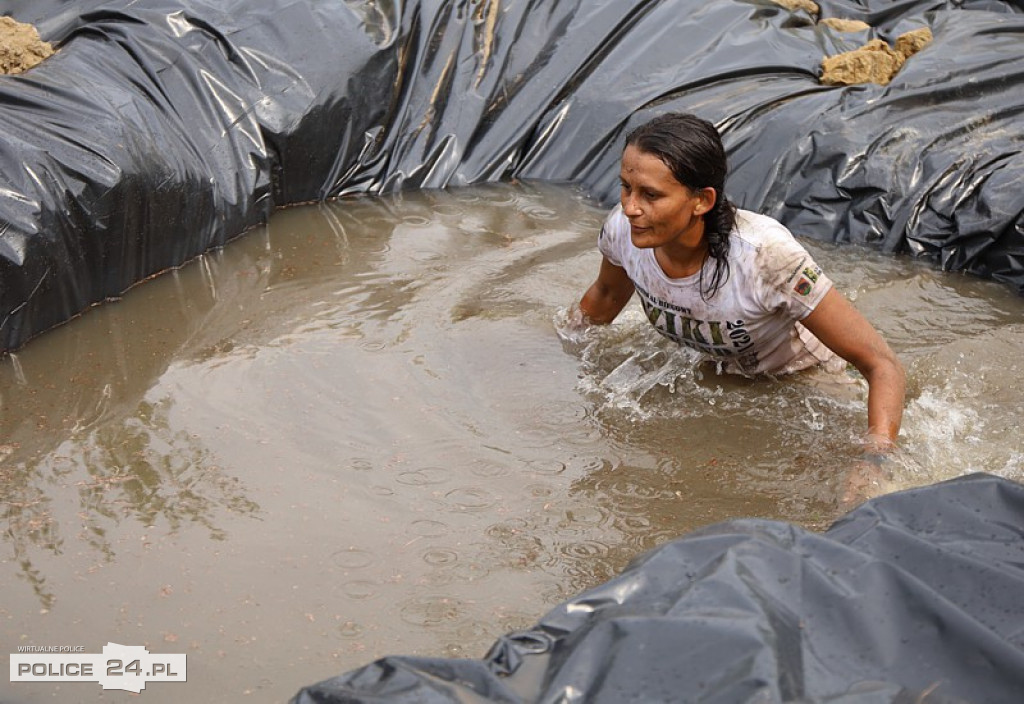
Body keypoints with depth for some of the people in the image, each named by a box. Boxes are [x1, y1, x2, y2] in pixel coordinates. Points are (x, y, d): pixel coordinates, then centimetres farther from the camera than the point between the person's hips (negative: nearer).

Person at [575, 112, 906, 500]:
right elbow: (607, 295, 3)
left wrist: (873, 465, -49)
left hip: (806, 381, -4)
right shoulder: (621, 229, -26)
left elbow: (884, 367, -37)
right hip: (719, 373, 4)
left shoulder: (765, 255, -42)